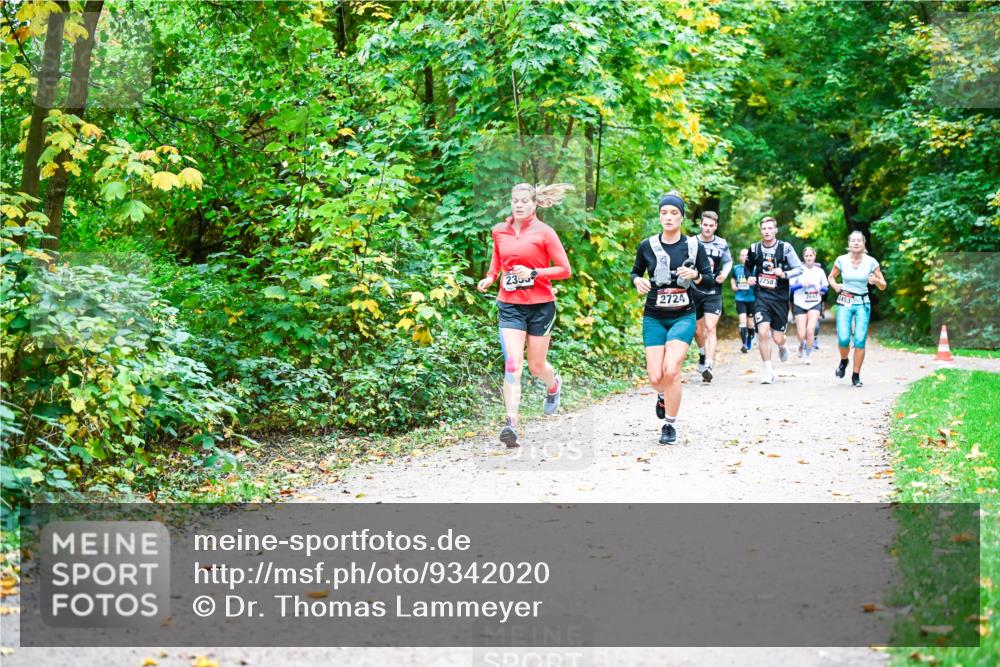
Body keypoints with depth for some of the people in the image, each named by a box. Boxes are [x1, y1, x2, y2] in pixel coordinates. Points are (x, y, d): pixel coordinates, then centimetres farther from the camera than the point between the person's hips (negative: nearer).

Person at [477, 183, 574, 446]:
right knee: (512, 362, -14)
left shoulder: (544, 232, -6)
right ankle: (511, 425, -20)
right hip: (510, 305, 2)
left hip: (540, 305, -2)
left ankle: (554, 384, 47)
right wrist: (489, 278, 6)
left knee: (536, 365, 9)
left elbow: (564, 270, -7)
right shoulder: (499, 231, 5)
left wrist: (533, 273, -19)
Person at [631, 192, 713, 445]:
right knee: (655, 377, -7)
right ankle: (663, 395, 34)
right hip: (654, 317, 1)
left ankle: (670, 425, -2)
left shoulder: (694, 246, -1)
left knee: (671, 369, -22)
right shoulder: (647, 246, 1)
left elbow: (710, 278, 4)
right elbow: (635, 272, 15)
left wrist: (695, 275, -17)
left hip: (683, 316, -1)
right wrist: (638, 281, -8)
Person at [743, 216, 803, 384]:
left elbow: (799, 268, 0)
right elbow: (748, 266, 21)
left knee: (778, 338, 3)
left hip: (780, 298, -1)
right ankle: (768, 372, -5)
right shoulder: (754, 248, 3)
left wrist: (785, 274, -18)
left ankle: (782, 346, 43)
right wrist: (749, 277, 1)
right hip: (762, 296, 1)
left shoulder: (785, 247, -4)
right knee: (762, 332, -17)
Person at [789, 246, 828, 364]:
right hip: (800, 304, -1)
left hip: (815, 304, 1)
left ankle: (808, 355, 1)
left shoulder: (819, 271, 6)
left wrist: (821, 289, -7)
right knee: (802, 335, -4)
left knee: (810, 330, -17)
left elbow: (826, 287, 15)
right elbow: (790, 286, -3)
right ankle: (802, 345, 33)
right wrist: (801, 284, -19)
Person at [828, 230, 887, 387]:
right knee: (843, 339, -14)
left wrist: (876, 281, -18)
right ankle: (843, 361, 21)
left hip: (863, 303, 0)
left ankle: (856, 376, 6)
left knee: (860, 340, -9)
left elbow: (883, 286, 4)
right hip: (844, 303, 0)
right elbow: (831, 277, 15)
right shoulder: (841, 260, -2)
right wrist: (835, 286, -6)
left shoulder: (871, 262, -3)